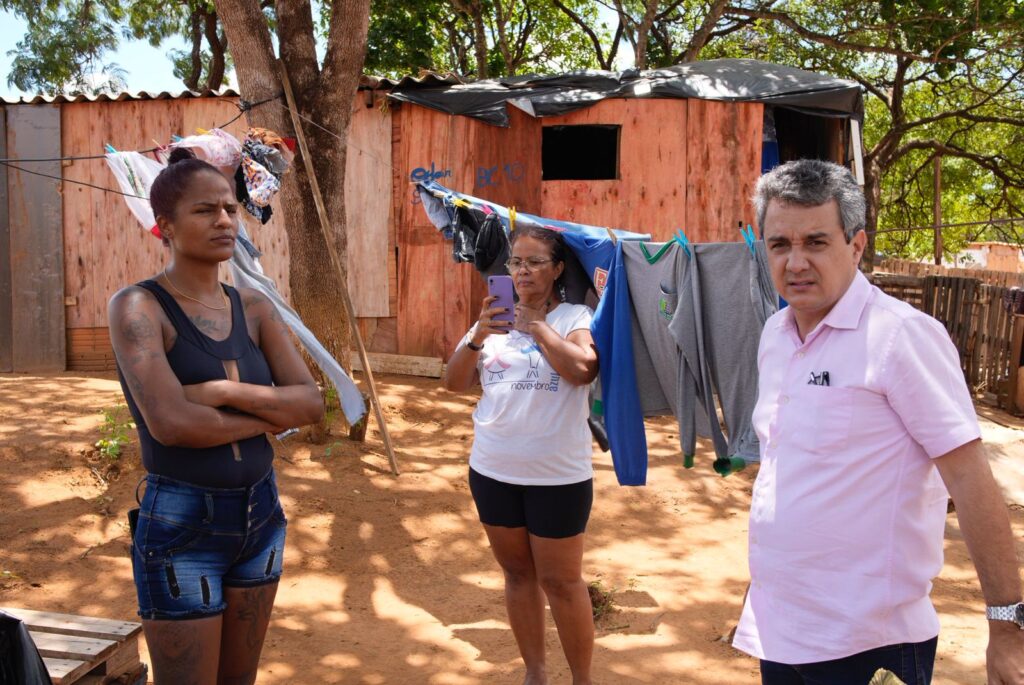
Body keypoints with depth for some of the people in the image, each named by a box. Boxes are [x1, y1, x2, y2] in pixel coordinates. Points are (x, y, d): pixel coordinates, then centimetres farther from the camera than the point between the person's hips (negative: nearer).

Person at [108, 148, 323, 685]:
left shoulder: (254, 309, 4)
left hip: (260, 515, 6)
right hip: (182, 524, -5)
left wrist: (226, 391, -19)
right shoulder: (138, 306, -12)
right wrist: (268, 416, -11)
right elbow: (169, 423, -25)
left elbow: (311, 403, -5)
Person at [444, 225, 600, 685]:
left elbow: (583, 370, -24)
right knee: (517, 574, 14)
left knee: (560, 582, 3)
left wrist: (538, 327, -16)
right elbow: (455, 383, 2)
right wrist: (477, 338, -14)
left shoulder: (574, 317, -6)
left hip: (557, 475, -5)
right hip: (493, 470, 5)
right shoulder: (494, 319, 7)